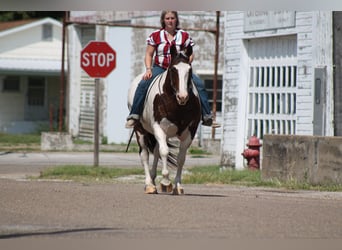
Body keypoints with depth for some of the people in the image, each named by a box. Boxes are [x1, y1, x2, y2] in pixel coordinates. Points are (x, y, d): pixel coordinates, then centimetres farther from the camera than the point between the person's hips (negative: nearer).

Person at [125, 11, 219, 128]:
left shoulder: (184, 36, 4)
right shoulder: (155, 36, 4)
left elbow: (190, 55, 5)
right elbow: (148, 54, 6)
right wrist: (148, 69, -10)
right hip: (159, 68, -1)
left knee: (199, 84, -18)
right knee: (143, 84, -27)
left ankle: (207, 117, -11)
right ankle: (133, 116, -21)